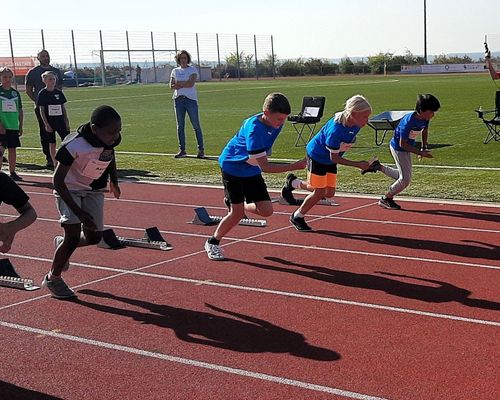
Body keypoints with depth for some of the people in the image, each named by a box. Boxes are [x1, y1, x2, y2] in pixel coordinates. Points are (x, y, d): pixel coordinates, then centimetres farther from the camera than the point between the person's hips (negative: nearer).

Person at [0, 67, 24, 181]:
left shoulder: (15, 93, 11)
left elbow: (20, 111, 15)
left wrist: (20, 126, 11)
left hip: (14, 126, 5)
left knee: (13, 149, 9)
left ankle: (12, 173, 17)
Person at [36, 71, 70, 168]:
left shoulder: (59, 93, 7)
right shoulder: (42, 94, -4)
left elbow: (63, 108, 10)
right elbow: (41, 110, -6)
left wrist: (67, 122, 6)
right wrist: (46, 124, -12)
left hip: (60, 121, 3)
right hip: (49, 122, -3)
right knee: (52, 143, 4)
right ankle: (55, 163, 12)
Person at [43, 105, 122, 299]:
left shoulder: (112, 139, -18)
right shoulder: (74, 145, -35)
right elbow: (58, 180, -28)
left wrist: (114, 181, 17)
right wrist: (78, 212, -31)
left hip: (94, 190, 5)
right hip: (69, 189, -5)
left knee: (94, 238, 3)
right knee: (74, 236, -16)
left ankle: (61, 243, 35)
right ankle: (53, 278, 7)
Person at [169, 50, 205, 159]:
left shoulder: (193, 70, 4)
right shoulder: (175, 71, 15)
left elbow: (191, 83, -11)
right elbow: (172, 86, 5)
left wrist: (179, 83, -4)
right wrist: (184, 84, -8)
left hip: (191, 99, -4)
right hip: (178, 100, 4)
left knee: (196, 125, -6)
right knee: (180, 126, 4)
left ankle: (201, 150, -3)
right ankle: (182, 150, 10)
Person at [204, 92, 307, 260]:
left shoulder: (275, 123, -12)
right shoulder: (254, 129, -35)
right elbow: (264, 167, -36)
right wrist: (296, 166, -39)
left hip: (252, 170, 7)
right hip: (232, 167, -7)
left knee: (266, 210, -3)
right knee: (237, 213, -7)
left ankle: (237, 205, 25)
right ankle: (212, 243, 15)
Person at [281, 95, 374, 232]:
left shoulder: (355, 126, -15)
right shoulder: (336, 129, -37)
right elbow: (334, 158, -29)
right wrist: (358, 164, -30)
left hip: (330, 160, 8)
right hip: (317, 155, -7)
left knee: (329, 193, 7)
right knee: (319, 192, -5)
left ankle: (293, 183, 27)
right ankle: (297, 217, 19)